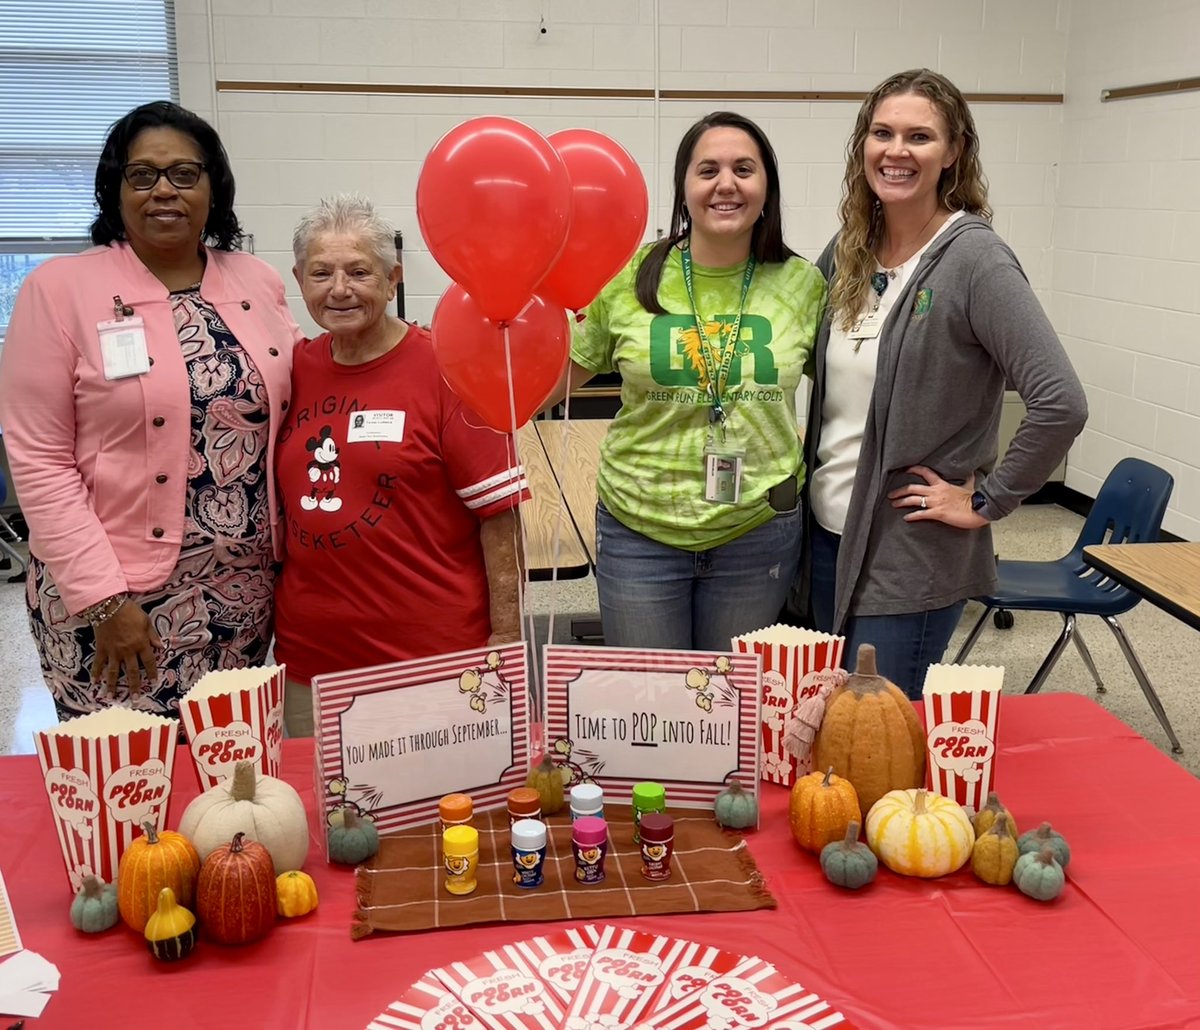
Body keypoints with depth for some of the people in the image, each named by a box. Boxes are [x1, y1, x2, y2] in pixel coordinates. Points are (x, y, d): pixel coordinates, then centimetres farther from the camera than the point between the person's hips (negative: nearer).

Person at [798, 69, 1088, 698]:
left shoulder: (974, 260, -15)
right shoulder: (848, 250, 5)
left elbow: (1061, 403, -23)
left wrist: (985, 501, -16)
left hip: (911, 552, -7)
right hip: (827, 530, 7)